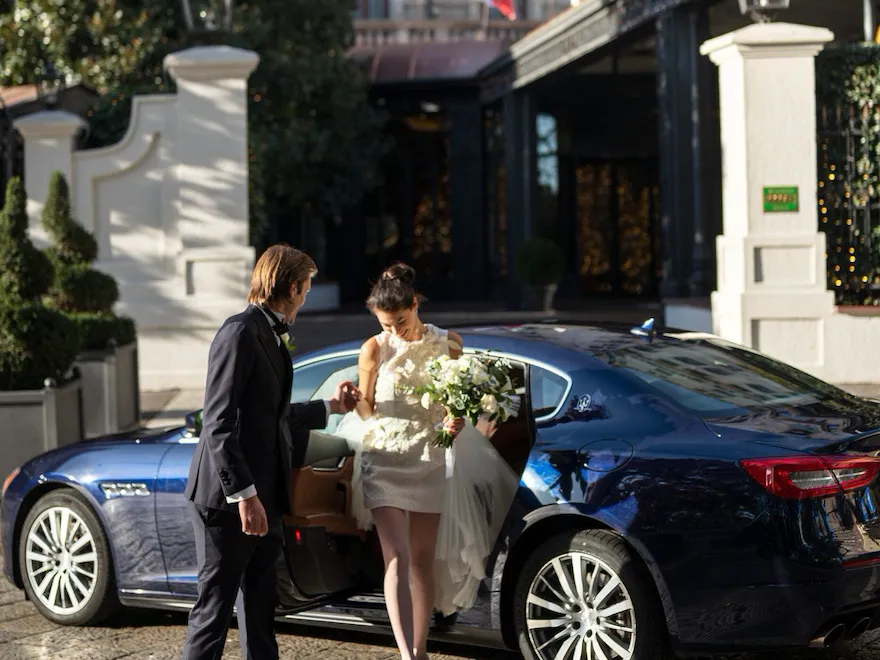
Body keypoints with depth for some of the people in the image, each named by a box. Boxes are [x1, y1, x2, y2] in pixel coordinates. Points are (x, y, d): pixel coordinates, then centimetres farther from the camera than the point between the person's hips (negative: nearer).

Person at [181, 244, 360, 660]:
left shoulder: (269, 335, 15)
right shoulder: (241, 332, -14)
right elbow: (219, 424, -20)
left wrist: (331, 406, 32)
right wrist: (244, 495, -23)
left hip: (262, 499, 9)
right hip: (229, 500, -9)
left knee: (260, 609, 14)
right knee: (215, 606, -3)